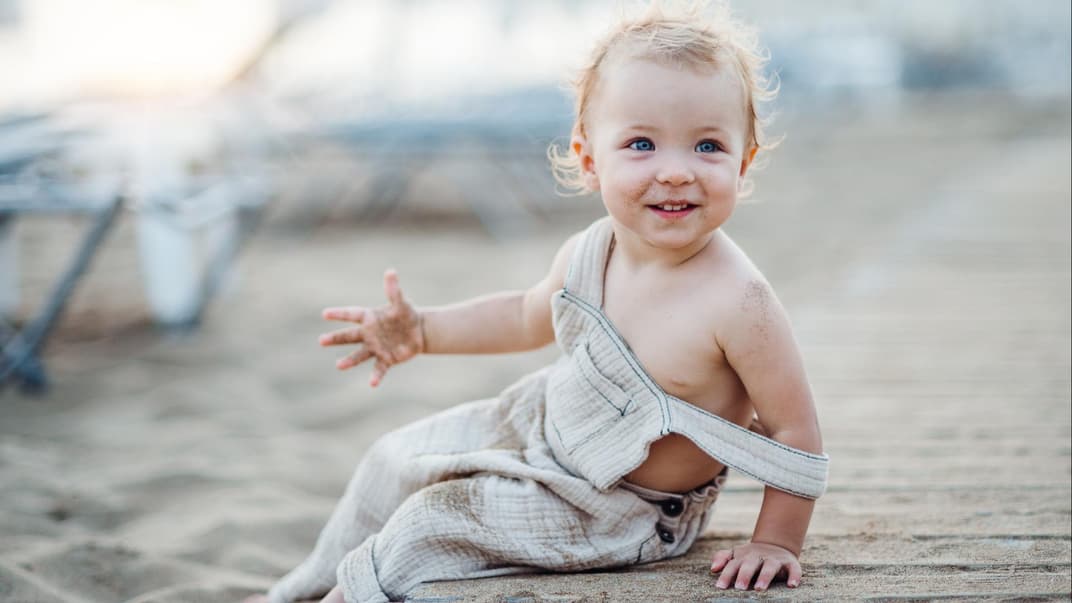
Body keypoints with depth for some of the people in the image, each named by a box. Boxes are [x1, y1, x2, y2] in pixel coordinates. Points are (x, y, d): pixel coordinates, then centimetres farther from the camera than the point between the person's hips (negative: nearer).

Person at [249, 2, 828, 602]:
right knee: (397, 460, 17)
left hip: (624, 510, -7)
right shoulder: (588, 254, -12)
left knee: (430, 522, -10)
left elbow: (795, 430, -23)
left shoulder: (736, 301, -33)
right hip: (545, 422, 7)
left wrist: (776, 541, -19)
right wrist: (422, 330, 7)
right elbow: (527, 316, 11)